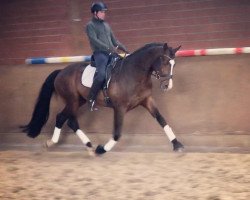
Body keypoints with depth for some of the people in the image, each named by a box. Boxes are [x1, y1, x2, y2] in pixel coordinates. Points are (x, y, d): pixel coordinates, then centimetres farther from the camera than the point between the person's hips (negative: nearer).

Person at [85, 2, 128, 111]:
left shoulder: (106, 25, 22)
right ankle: (91, 99, -21)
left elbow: (114, 40, 24)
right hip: (100, 53, -8)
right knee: (101, 74, -30)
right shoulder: (90, 25, 0)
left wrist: (124, 49, 9)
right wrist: (109, 48, -23)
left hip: (111, 54, 8)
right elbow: (95, 40, -14)